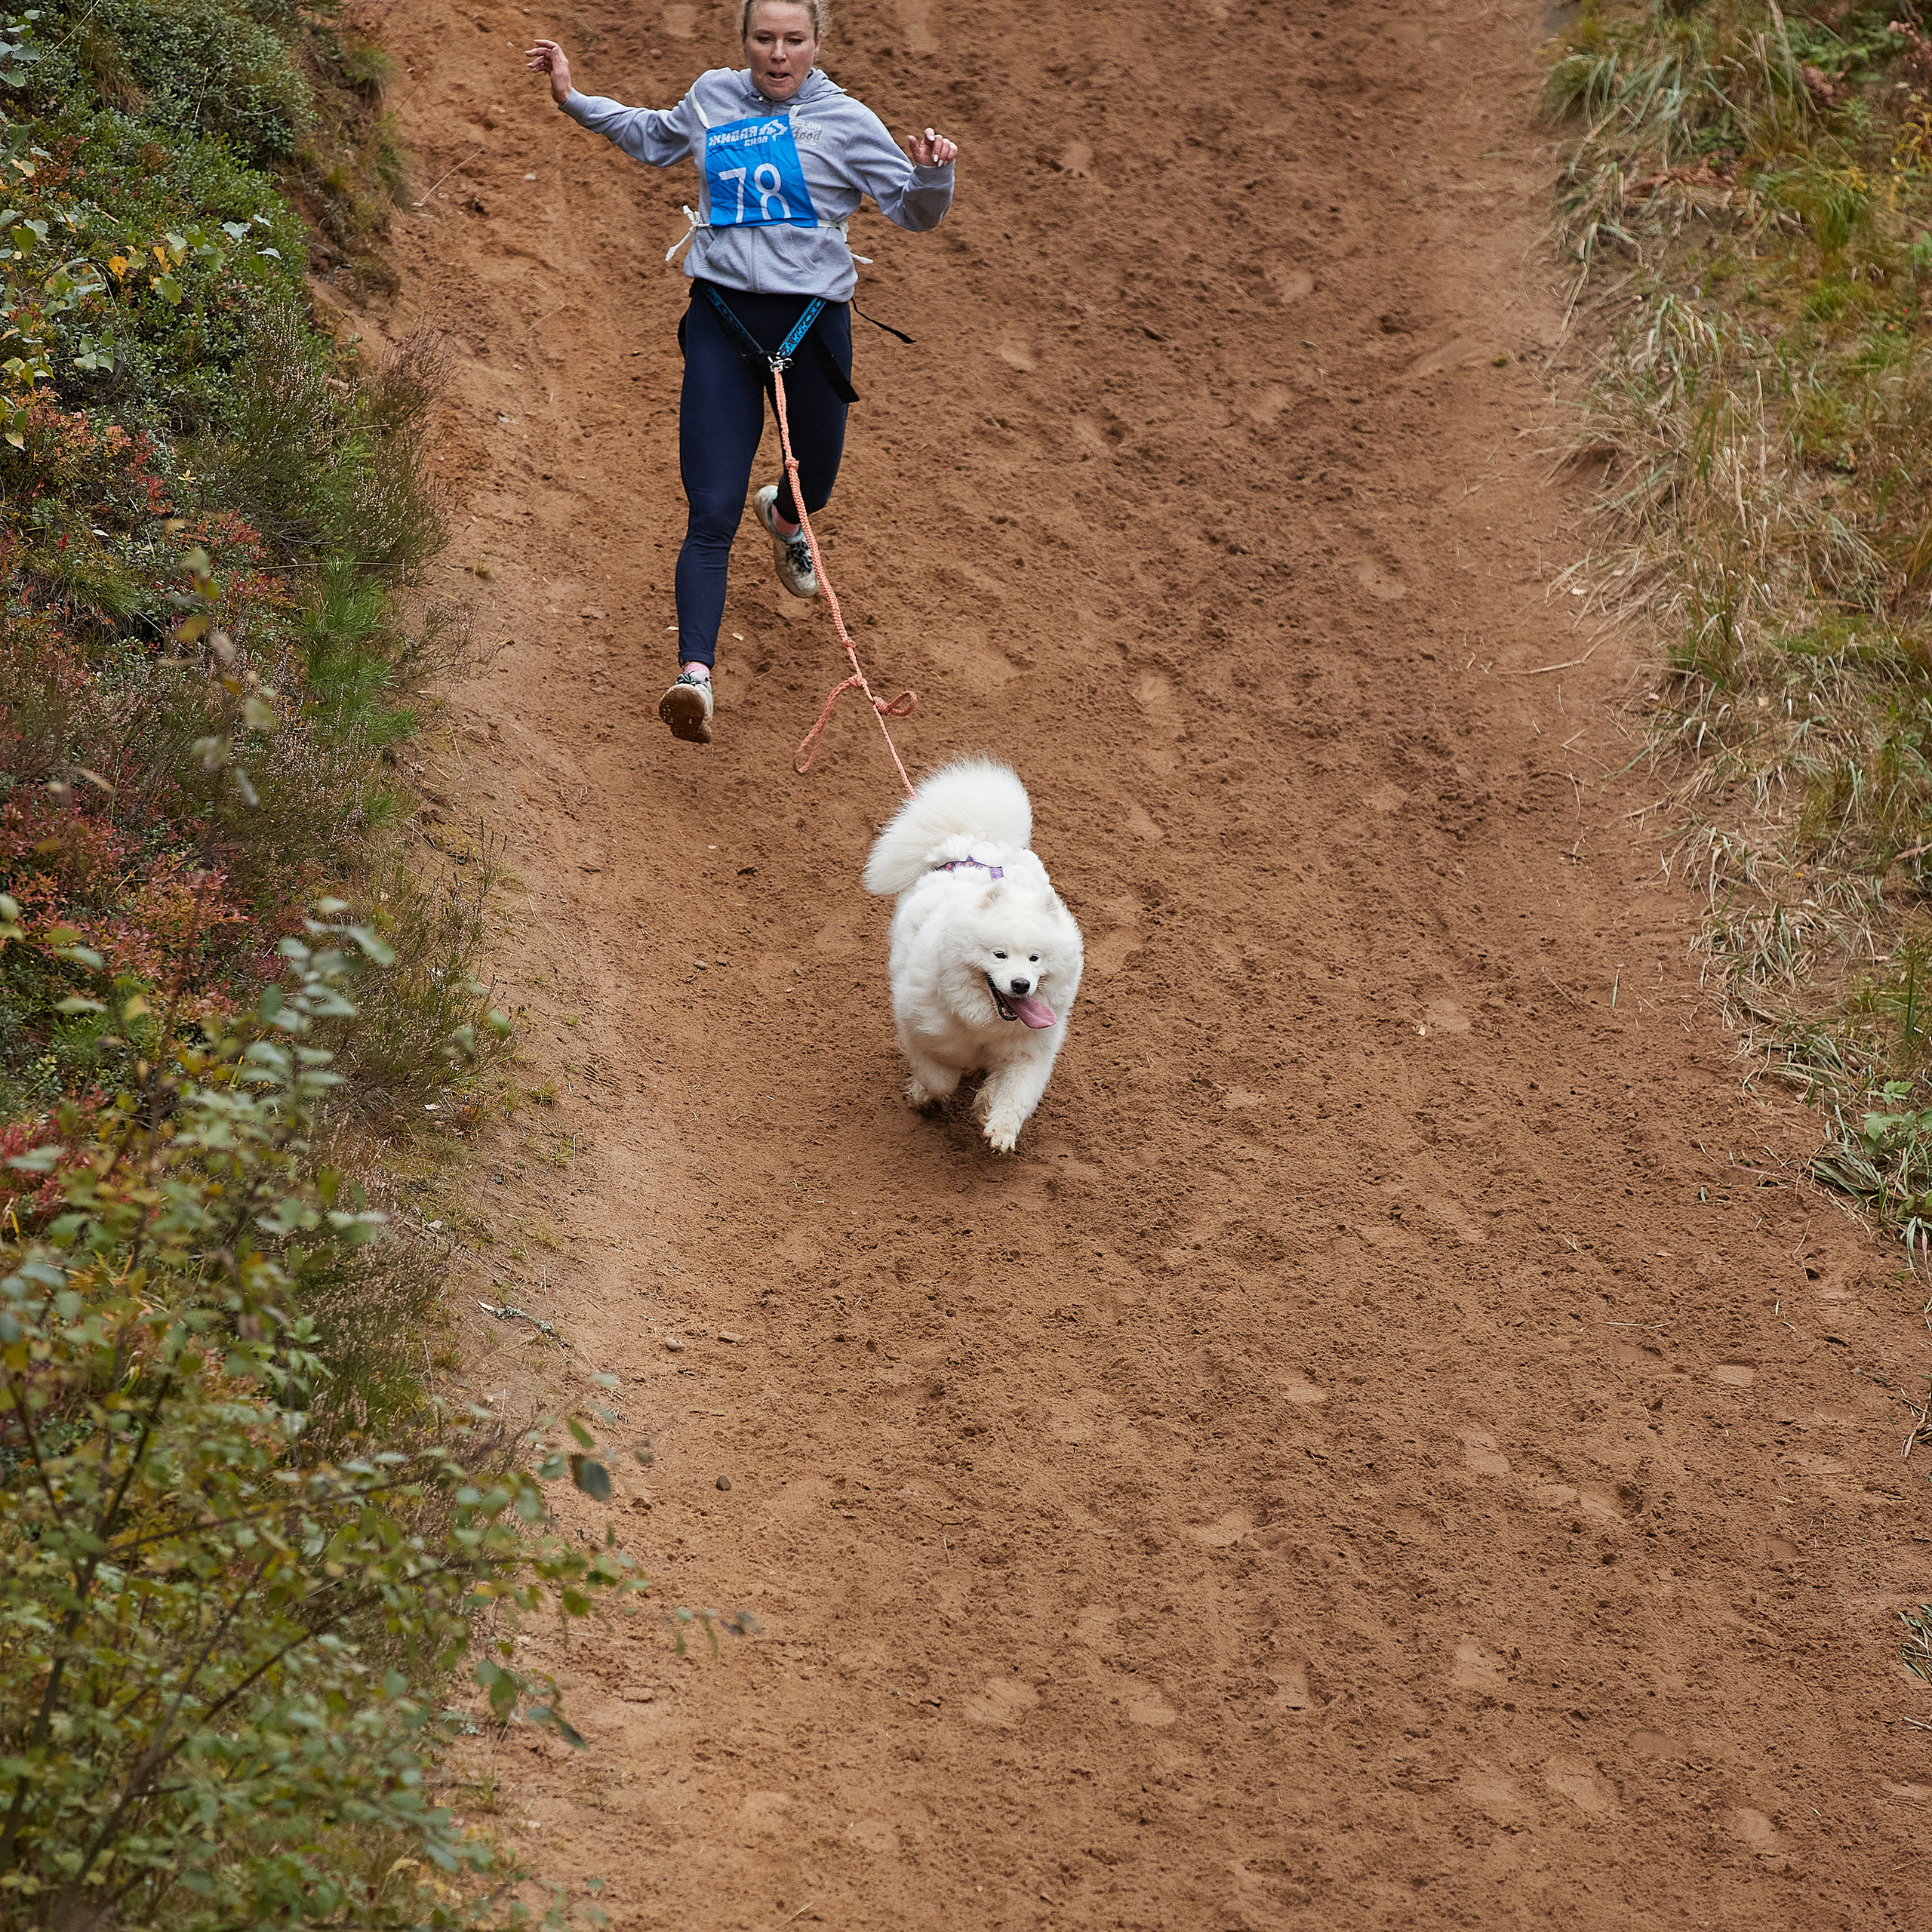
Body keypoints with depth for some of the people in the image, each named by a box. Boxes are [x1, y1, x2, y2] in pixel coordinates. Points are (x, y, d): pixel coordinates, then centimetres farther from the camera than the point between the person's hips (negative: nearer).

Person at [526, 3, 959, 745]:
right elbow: (654, 138, 30)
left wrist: (932, 173, -23)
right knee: (712, 513, -11)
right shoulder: (713, 97, 8)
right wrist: (575, 100, 25)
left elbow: (914, 212, -2)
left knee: (813, 484, 19)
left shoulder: (845, 122, -2)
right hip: (721, 321, 1)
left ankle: (782, 517, 60)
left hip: (811, 321, -1)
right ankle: (695, 673, -21)